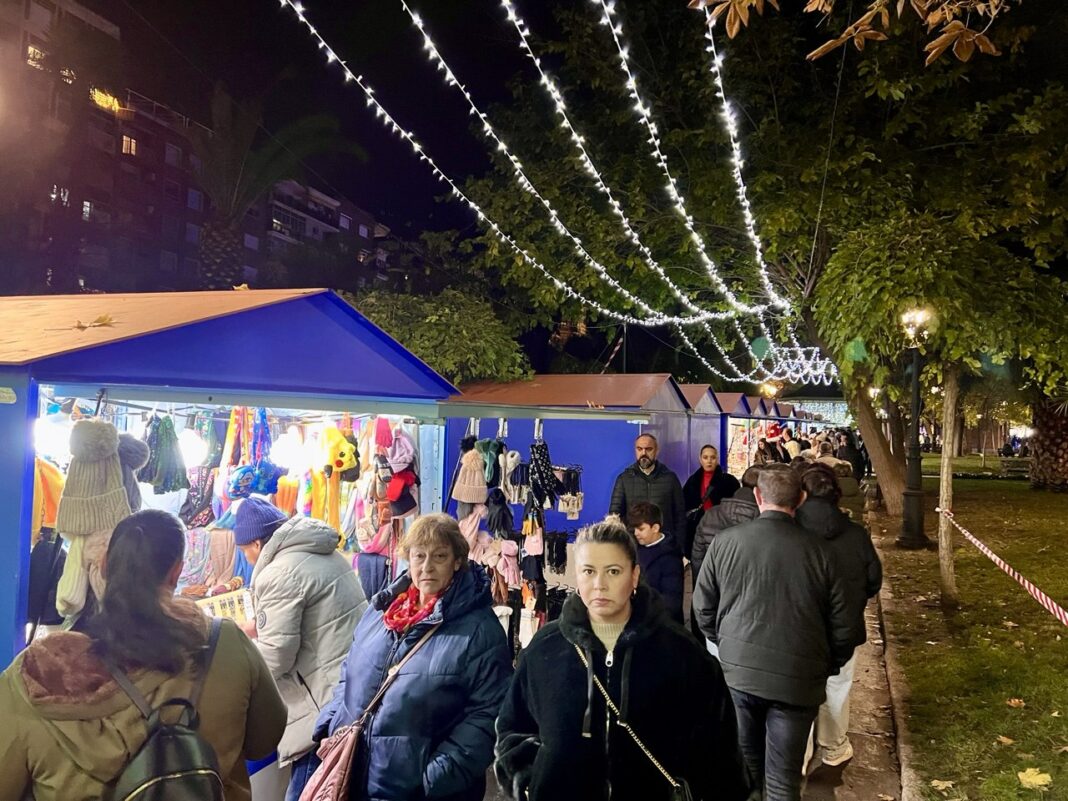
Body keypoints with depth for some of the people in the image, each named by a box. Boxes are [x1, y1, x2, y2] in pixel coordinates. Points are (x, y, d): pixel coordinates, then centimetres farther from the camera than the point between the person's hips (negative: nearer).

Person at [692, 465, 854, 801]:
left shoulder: (725, 541, -4)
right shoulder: (817, 551, -4)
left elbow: (703, 608, 4)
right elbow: (842, 625, 2)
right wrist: (826, 667, 20)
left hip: (737, 670, 1)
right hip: (797, 677, -1)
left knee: (742, 765, 19)